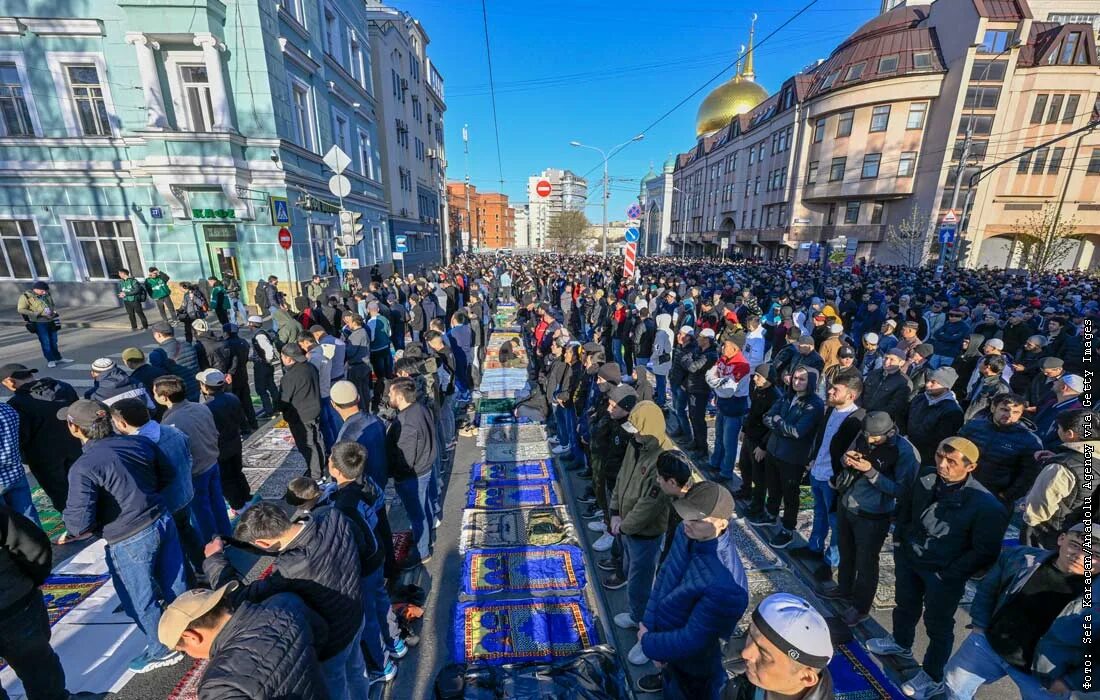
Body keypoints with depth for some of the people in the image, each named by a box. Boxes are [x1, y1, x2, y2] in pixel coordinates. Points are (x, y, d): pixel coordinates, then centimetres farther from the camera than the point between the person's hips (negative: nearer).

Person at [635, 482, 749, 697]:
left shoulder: (725, 584, -41)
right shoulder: (687, 532, -21)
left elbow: (692, 639, -30)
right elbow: (665, 574, -6)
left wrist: (648, 642, -17)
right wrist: (648, 622, -9)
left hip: (693, 661, -6)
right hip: (664, 627, 6)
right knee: (669, 668, 36)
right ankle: (666, 677, 66)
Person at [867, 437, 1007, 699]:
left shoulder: (985, 504, -24)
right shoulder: (925, 483, -11)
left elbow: (985, 551, -16)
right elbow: (904, 511, 8)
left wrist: (950, 573, -15)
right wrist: (901, 540, 4)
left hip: (944, 574, -5)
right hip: (909, 559, 5)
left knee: (938, 625, 14)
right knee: (905, 605, 25)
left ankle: (932, 677, 36)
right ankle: (901, 643, 51)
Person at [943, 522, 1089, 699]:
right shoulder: (1020, 558, -12)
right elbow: (987, 589, 2)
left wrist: (1071, 682, -13)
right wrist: (979, 625, -2)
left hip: (1040, 678, -2)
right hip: (988, 643, 2)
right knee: (954, 680, 15)